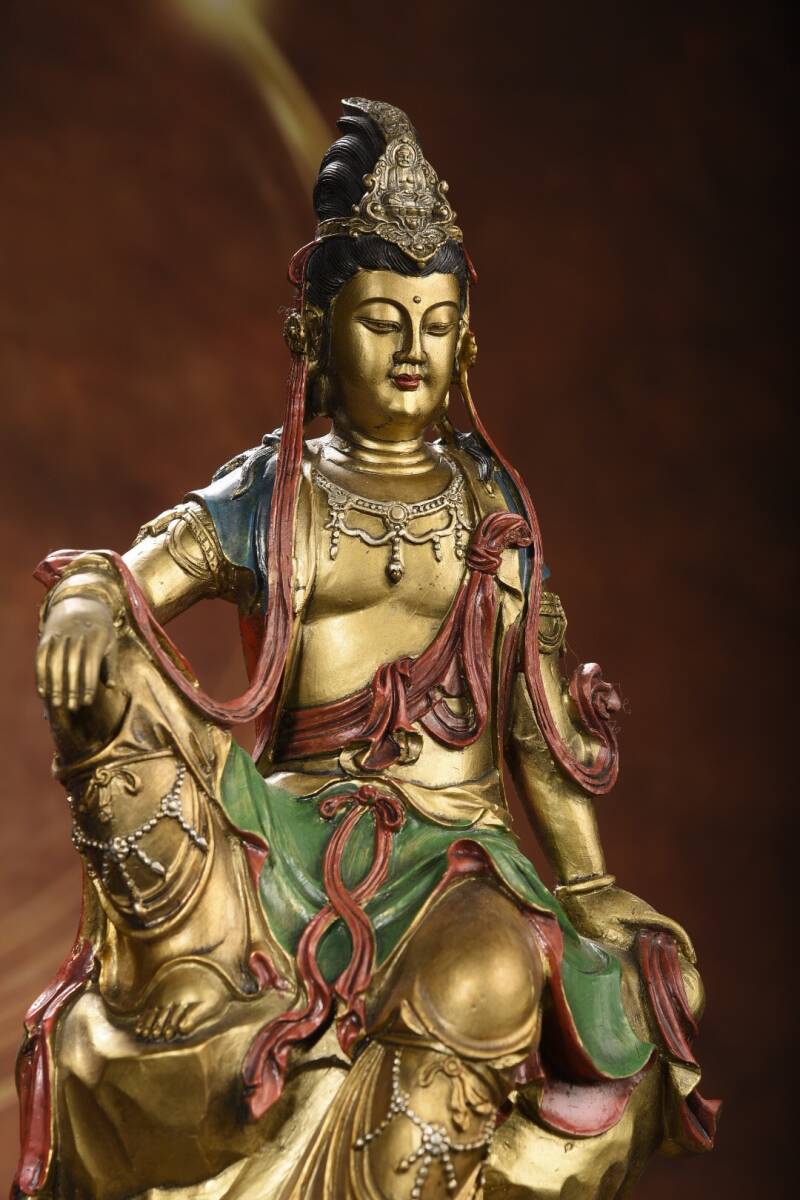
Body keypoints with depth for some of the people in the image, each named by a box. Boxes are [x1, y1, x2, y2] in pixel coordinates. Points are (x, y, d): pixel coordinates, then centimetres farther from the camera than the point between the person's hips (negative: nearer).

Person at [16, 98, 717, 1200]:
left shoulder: (490, 501, 13)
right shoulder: (269, 495, 10)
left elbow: (537, 708, 13)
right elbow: (115, 582, -2)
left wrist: (589, 887, 10)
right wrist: (79, 607, -28)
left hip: (455, 846, 1)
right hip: (293, 830, -1)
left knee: (490, 975, -36)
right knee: (112, 675, -28)